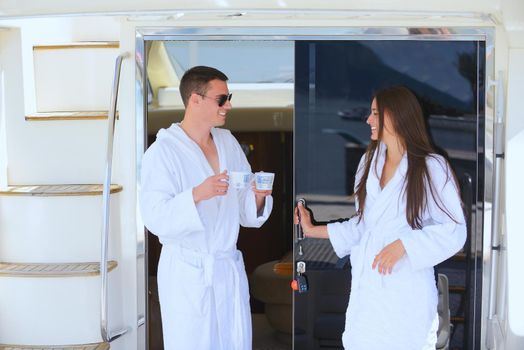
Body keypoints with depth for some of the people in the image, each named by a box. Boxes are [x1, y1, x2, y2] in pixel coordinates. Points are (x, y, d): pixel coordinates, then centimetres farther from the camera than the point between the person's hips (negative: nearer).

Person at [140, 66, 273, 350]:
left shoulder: (228, 142, 9)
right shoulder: (162, 151, -9)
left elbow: (246, 213, 11)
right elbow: (155, 219, -17)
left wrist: (258, 196, -11)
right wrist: (197, 195, -31)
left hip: (229, 267, 5)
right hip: (187, 271, -5)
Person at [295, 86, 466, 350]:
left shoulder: (431, 168, -8)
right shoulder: (369, 162, 12)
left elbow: (454, 231, -9)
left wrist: (404, 244, -18)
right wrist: (314, 230, 18)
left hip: (407, 294, -5)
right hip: (367, 288, 5)